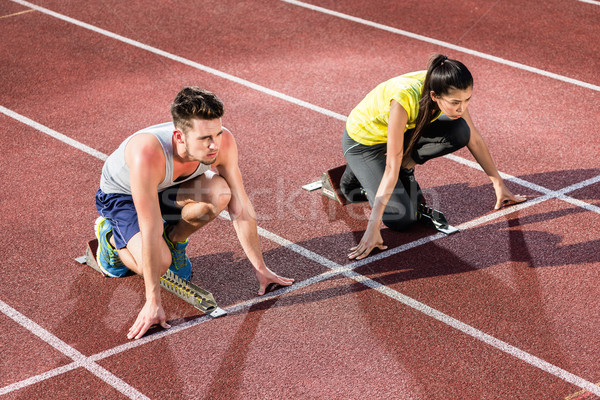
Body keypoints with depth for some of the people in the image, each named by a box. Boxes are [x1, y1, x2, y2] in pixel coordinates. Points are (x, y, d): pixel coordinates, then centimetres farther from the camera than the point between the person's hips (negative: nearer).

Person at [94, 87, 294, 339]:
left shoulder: (223, 143, -30)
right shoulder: (148, 154, -44)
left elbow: (241, 210, -19)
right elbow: (151, 232, -39)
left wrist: (260, 269, -14)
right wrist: (153, 302, -35)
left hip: (170, 187, 4)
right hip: (121, 195, -4)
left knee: (220, 193, -29)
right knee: (158, 263, -29)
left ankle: (174, 239, 2)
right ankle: (112, 236, 6)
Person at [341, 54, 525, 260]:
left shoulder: (448, 90, -22)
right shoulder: (404, 99, -40)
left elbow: (474, 139, -6)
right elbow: (392, 169, -39)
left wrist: (499, 184, 1)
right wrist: (373, 227, -39)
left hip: (404, 132, 6)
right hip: (363, 142, -6)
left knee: (460, 132, -20)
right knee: (401, 219, -21)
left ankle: (405, 165, 1)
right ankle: (355, 181, 6)